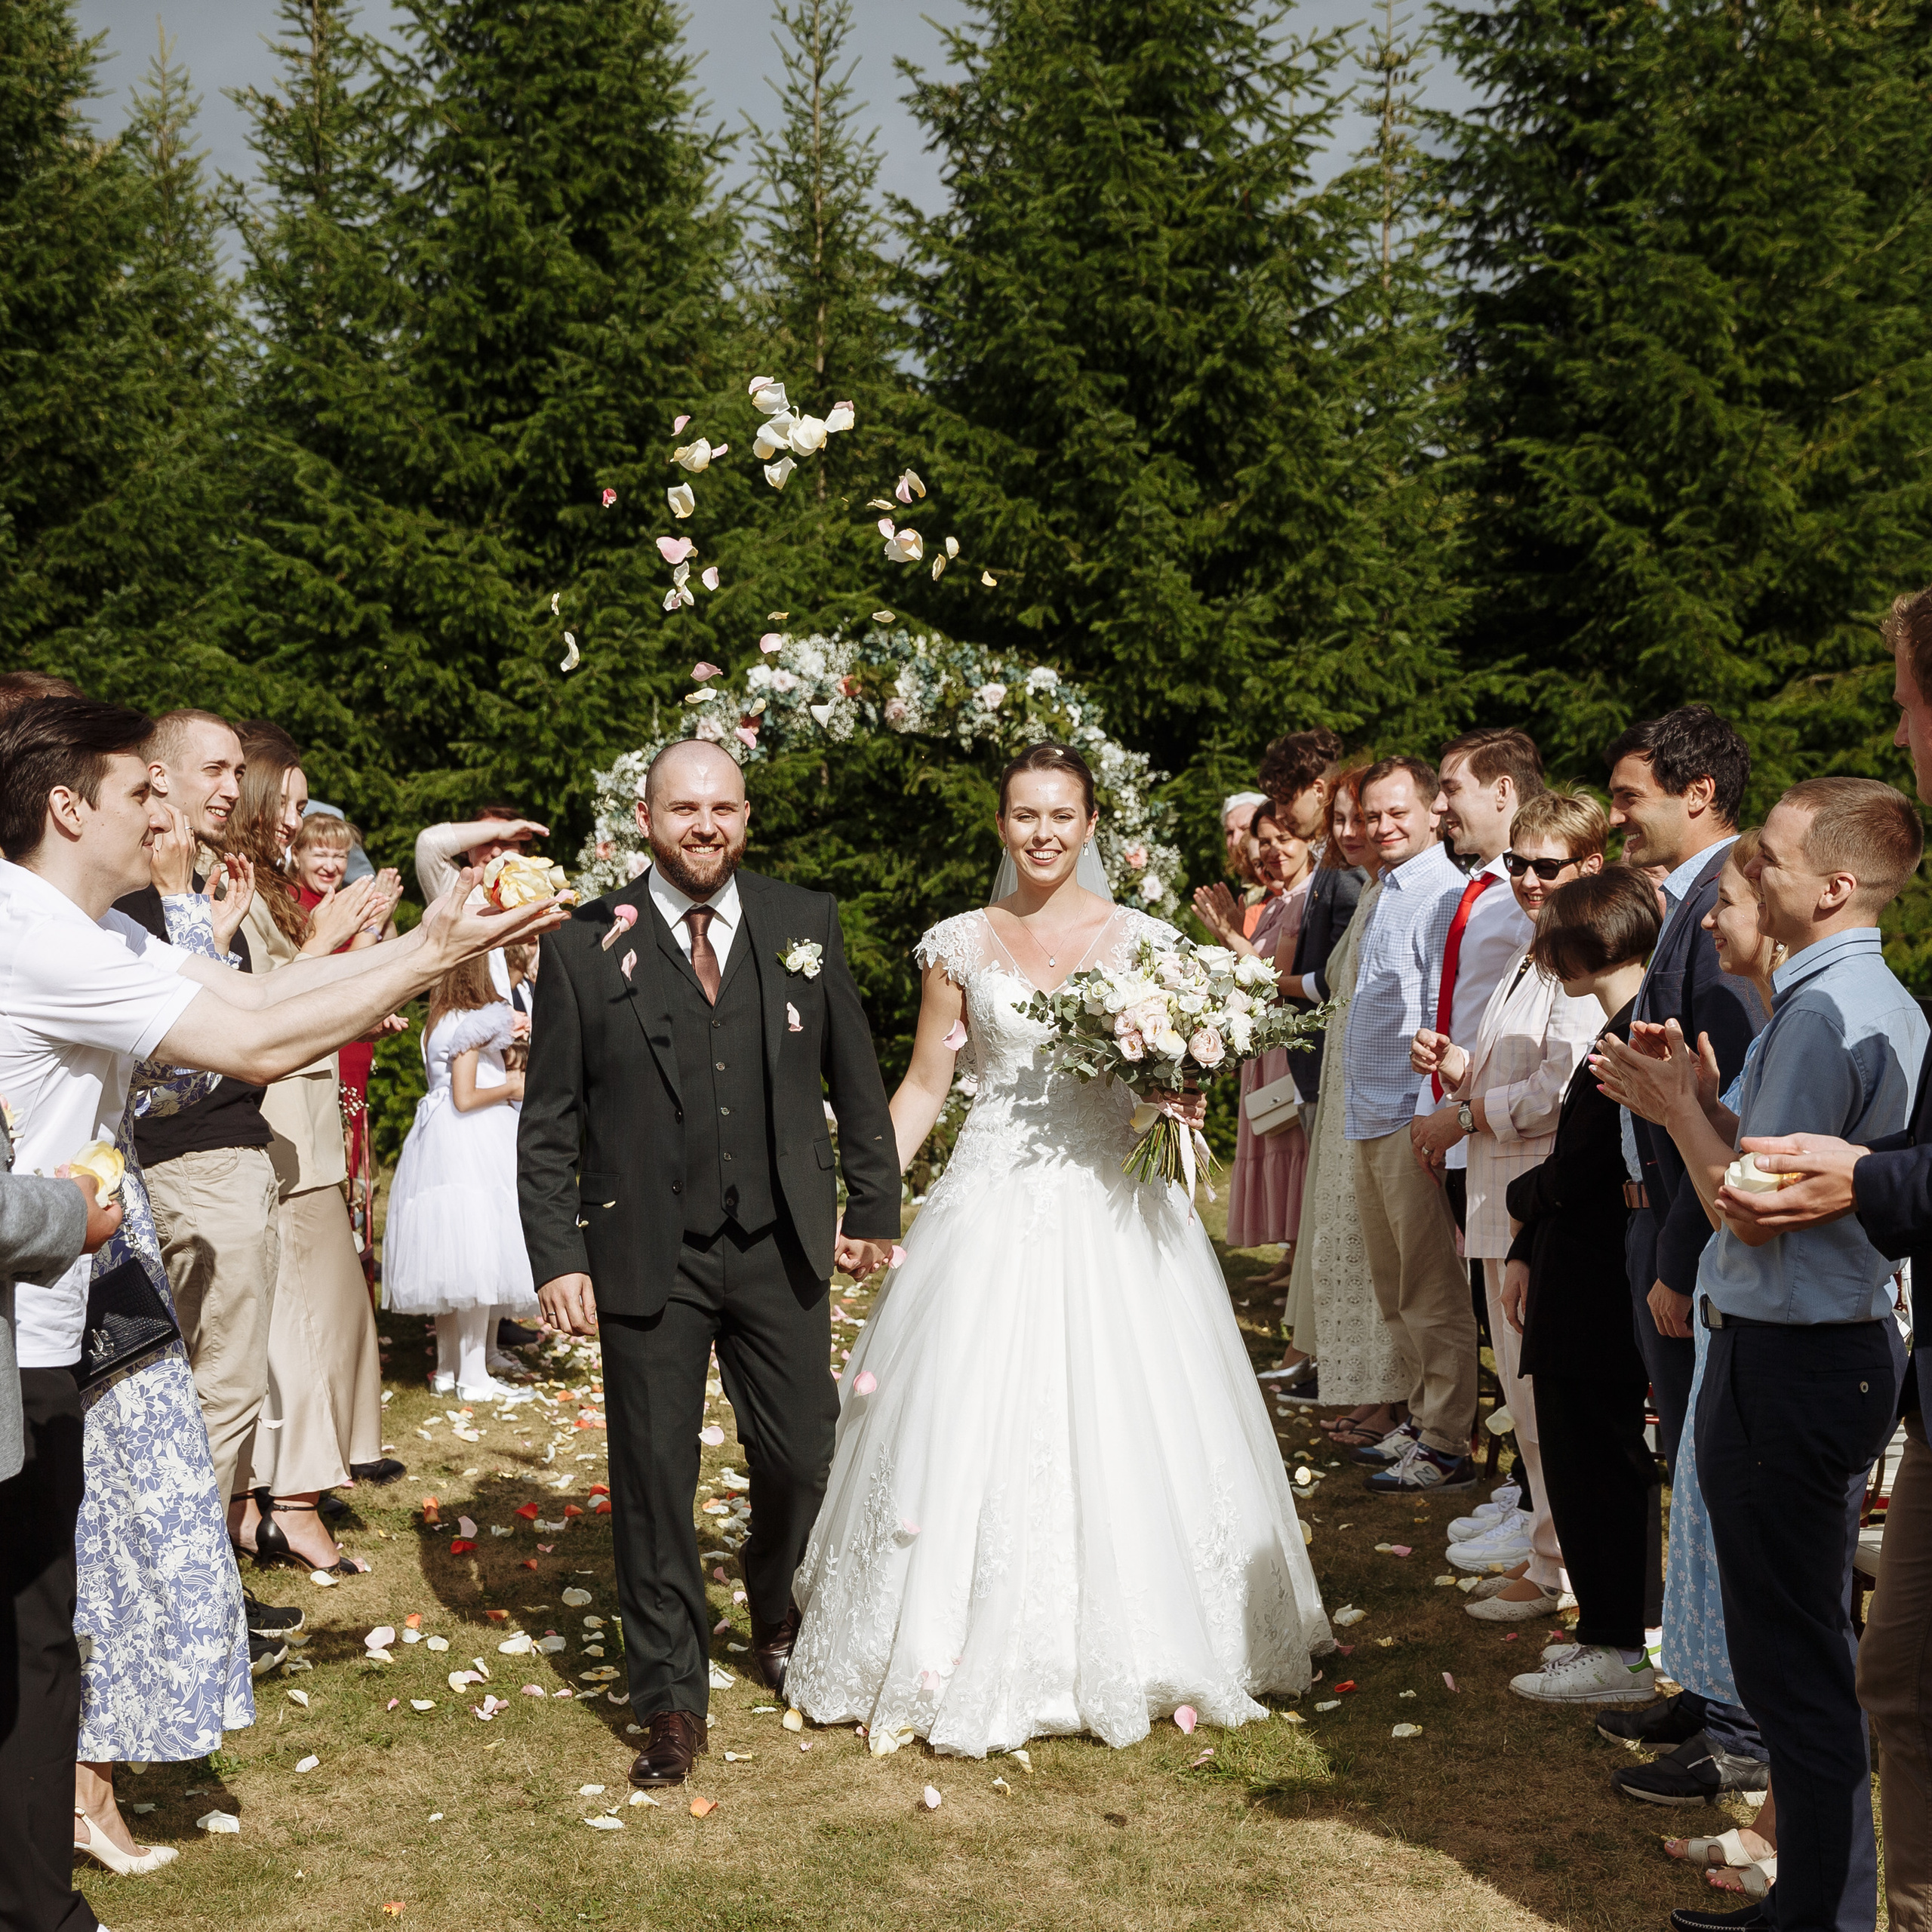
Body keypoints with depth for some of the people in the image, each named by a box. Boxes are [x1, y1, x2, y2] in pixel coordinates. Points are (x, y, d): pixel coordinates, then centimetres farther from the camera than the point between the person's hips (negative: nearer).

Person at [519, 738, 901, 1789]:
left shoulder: (806, 923, 3)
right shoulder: (586, 948, -3)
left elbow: (855, 1078, 10)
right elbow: (548, 1124, -1)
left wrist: (873, 1204, 9)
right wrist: (557, 1256, -7)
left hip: (782, 1249, 2)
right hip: (648, 1258, -2)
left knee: (800, 1459, 9)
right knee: (655, 1481, 4)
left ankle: (777, 1622, 40)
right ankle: (671, 1701, 19)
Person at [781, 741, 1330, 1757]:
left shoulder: (1141, 939, 3)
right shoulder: (960, 944, 4)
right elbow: (923, 1086, 7)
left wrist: (1179, 1103, -13)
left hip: (1112, 1209, 0)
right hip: (995, 1206, 0)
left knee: (1119, 1427, 2)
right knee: (977, 1422, -1)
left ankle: (1125, 1651, 18)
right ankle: (974, 1656, 13)